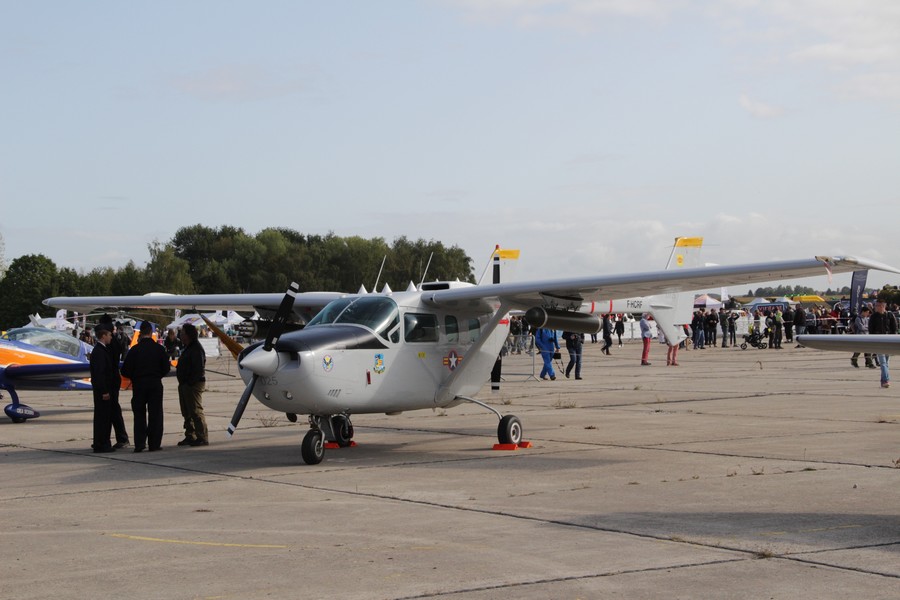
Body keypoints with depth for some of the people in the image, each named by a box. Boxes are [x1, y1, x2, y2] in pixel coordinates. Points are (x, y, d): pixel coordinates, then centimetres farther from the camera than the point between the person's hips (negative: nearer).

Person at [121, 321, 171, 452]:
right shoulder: (159, 349, -5)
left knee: (139, 415, 8)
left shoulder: (134, 350, -7)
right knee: (155, 414, 6)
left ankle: (139, 444, 2)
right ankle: (154, 444, 4)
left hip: (138, 385, 0)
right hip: (155, 385, 0)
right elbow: (166, 368, -3)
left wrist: (134, 377, 12)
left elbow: (125, 371, -7)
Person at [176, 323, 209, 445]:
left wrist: (190, 382, -22)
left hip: (193, 385, -11)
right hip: (185, 385, 11)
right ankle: (190, 436, 21)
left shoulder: (196, 349, -15)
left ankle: (202, 438, -8)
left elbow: (200, 369, -21)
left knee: (196, 412, -10)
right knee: (187, 413, 14)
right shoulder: (188, 348, 18)